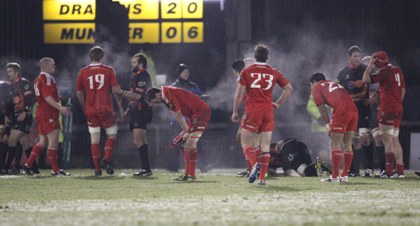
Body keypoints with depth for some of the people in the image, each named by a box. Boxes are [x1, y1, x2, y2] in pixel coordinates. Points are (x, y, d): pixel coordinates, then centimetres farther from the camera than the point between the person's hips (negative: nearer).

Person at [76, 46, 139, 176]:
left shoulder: (83, 72, 3)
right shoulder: (108, 70, -1)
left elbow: (79, 93, 9)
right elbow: (116, 90, -4)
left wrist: (84, 108, 21)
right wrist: (120, 106, 7)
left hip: (90, 111, 2)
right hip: (106, 109, -2)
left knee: (94, 139, 5)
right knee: (112, 135, 13)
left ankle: (97, 168, 2)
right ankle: (106, 160, -7)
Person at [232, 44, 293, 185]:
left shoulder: (247, 71, 0)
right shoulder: (274, 73, 9)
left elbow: (239, 93, -2)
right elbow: (289, 88, 13)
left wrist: (235, 112, 3)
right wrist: (278, 104, 19)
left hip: (252, 111, -3)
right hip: (268, 111, 3)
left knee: (246, 142, 2)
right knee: (265, 146, 5)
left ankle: (255, 164, -25)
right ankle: (262, 177, 1)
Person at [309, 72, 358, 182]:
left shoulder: (317, 89, 14)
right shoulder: (334, 84, 34)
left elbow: (322, 109, 5)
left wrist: (327, 124, 10)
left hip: (341, 112, -7)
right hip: (354, 110, 7)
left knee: (335, 144, -3)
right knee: (347, 144, 11)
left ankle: (334, 176, -8)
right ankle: (345, 176, 13)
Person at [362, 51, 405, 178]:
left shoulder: (384, 71, -11)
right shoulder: (398, 71, 14)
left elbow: (366, 80, -12)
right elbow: (403, 90, 19)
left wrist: (370, 64, -4)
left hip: (387, 108, -8)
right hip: (398, 108, 8)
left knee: (387, 139, -7)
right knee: (395, 140, 12)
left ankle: (389, 171, -11)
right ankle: (400, 170, 9)